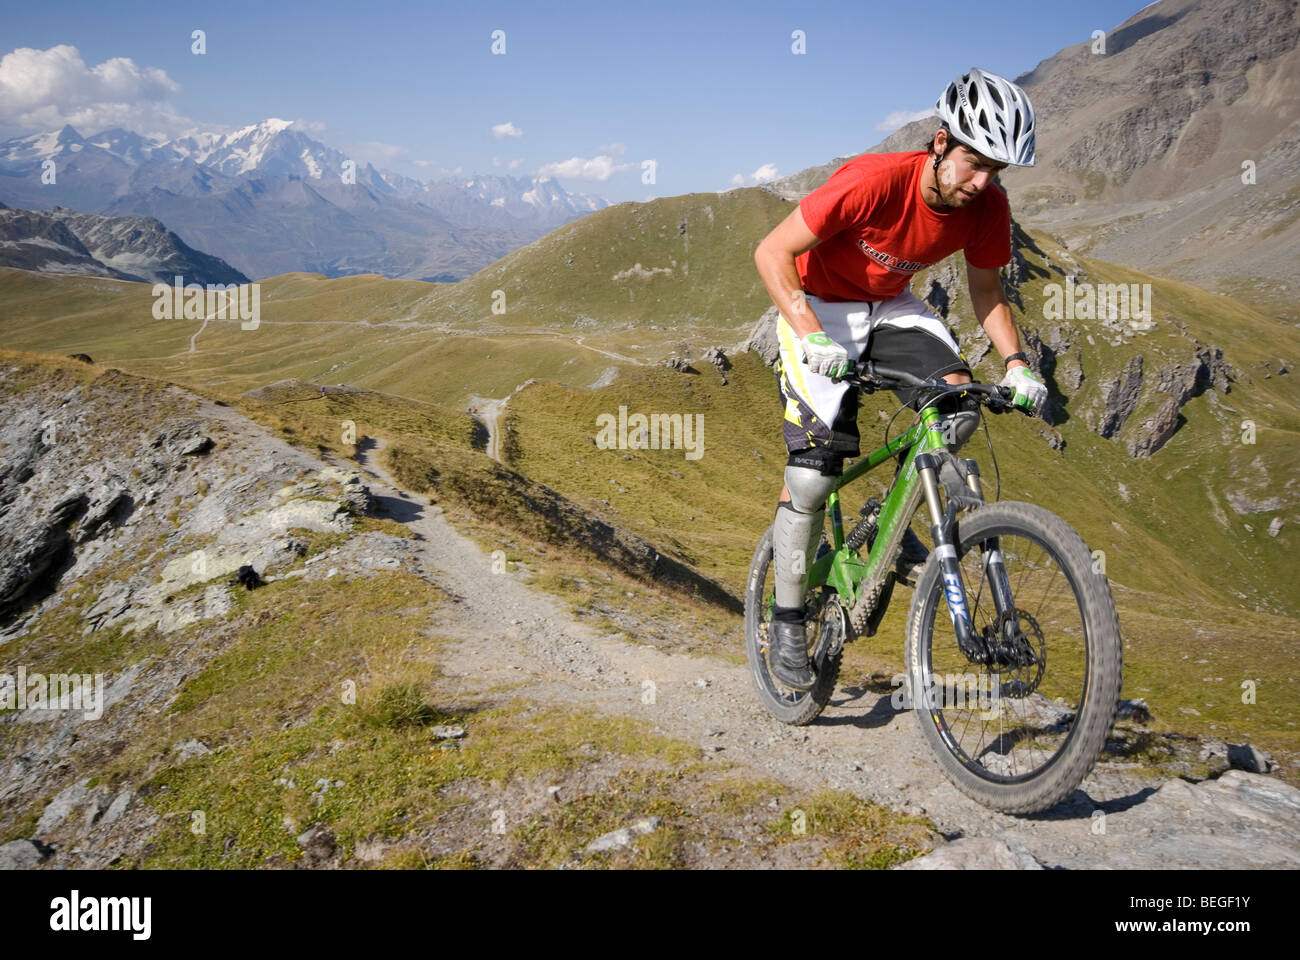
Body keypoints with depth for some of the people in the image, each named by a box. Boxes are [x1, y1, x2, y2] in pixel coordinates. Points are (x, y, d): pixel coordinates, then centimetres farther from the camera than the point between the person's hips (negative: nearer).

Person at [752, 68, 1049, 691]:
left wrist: (1015, 363, -15)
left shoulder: (988, 207, -16)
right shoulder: (874, 180, -31)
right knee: (812, 471, -12)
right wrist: (812, 335, -39)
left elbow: (985, 291, 1)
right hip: (819, 306, -5)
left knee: (958, 409, -21)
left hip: (891, 308, 5)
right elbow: (771, 253, -27)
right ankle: (788, 621, 5)